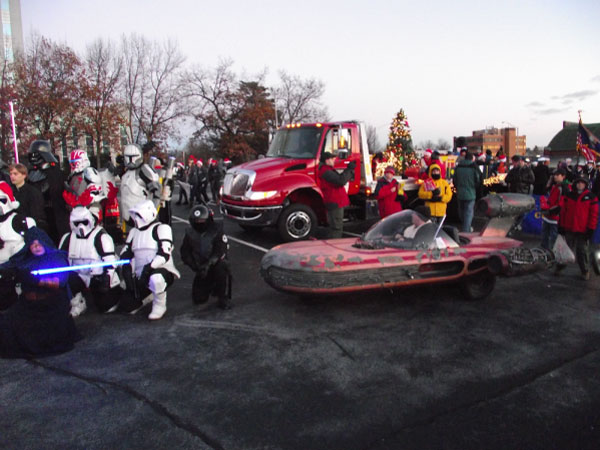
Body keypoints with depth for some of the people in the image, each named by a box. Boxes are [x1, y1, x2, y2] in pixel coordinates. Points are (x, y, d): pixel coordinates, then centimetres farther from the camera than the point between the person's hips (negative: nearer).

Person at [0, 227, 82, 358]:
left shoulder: (57, 258, 0)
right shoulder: (23, 260, 11)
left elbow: (60, 281, -12)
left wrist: (38, 281, -22)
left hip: (53, 306, -4)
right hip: (28, 305, 4)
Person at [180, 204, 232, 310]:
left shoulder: (216, 230, -11)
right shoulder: (190, 233, 0)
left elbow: (220, 251, -21)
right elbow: (185, 253, 0)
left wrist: (209, 264, -34)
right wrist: (195, 267, -16)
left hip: (216, 264, -3)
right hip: (201, 268, 4)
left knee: (222, 267, -39)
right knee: (198, 299, -1)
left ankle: (224, 298, -20)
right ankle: (211, 287, 34)